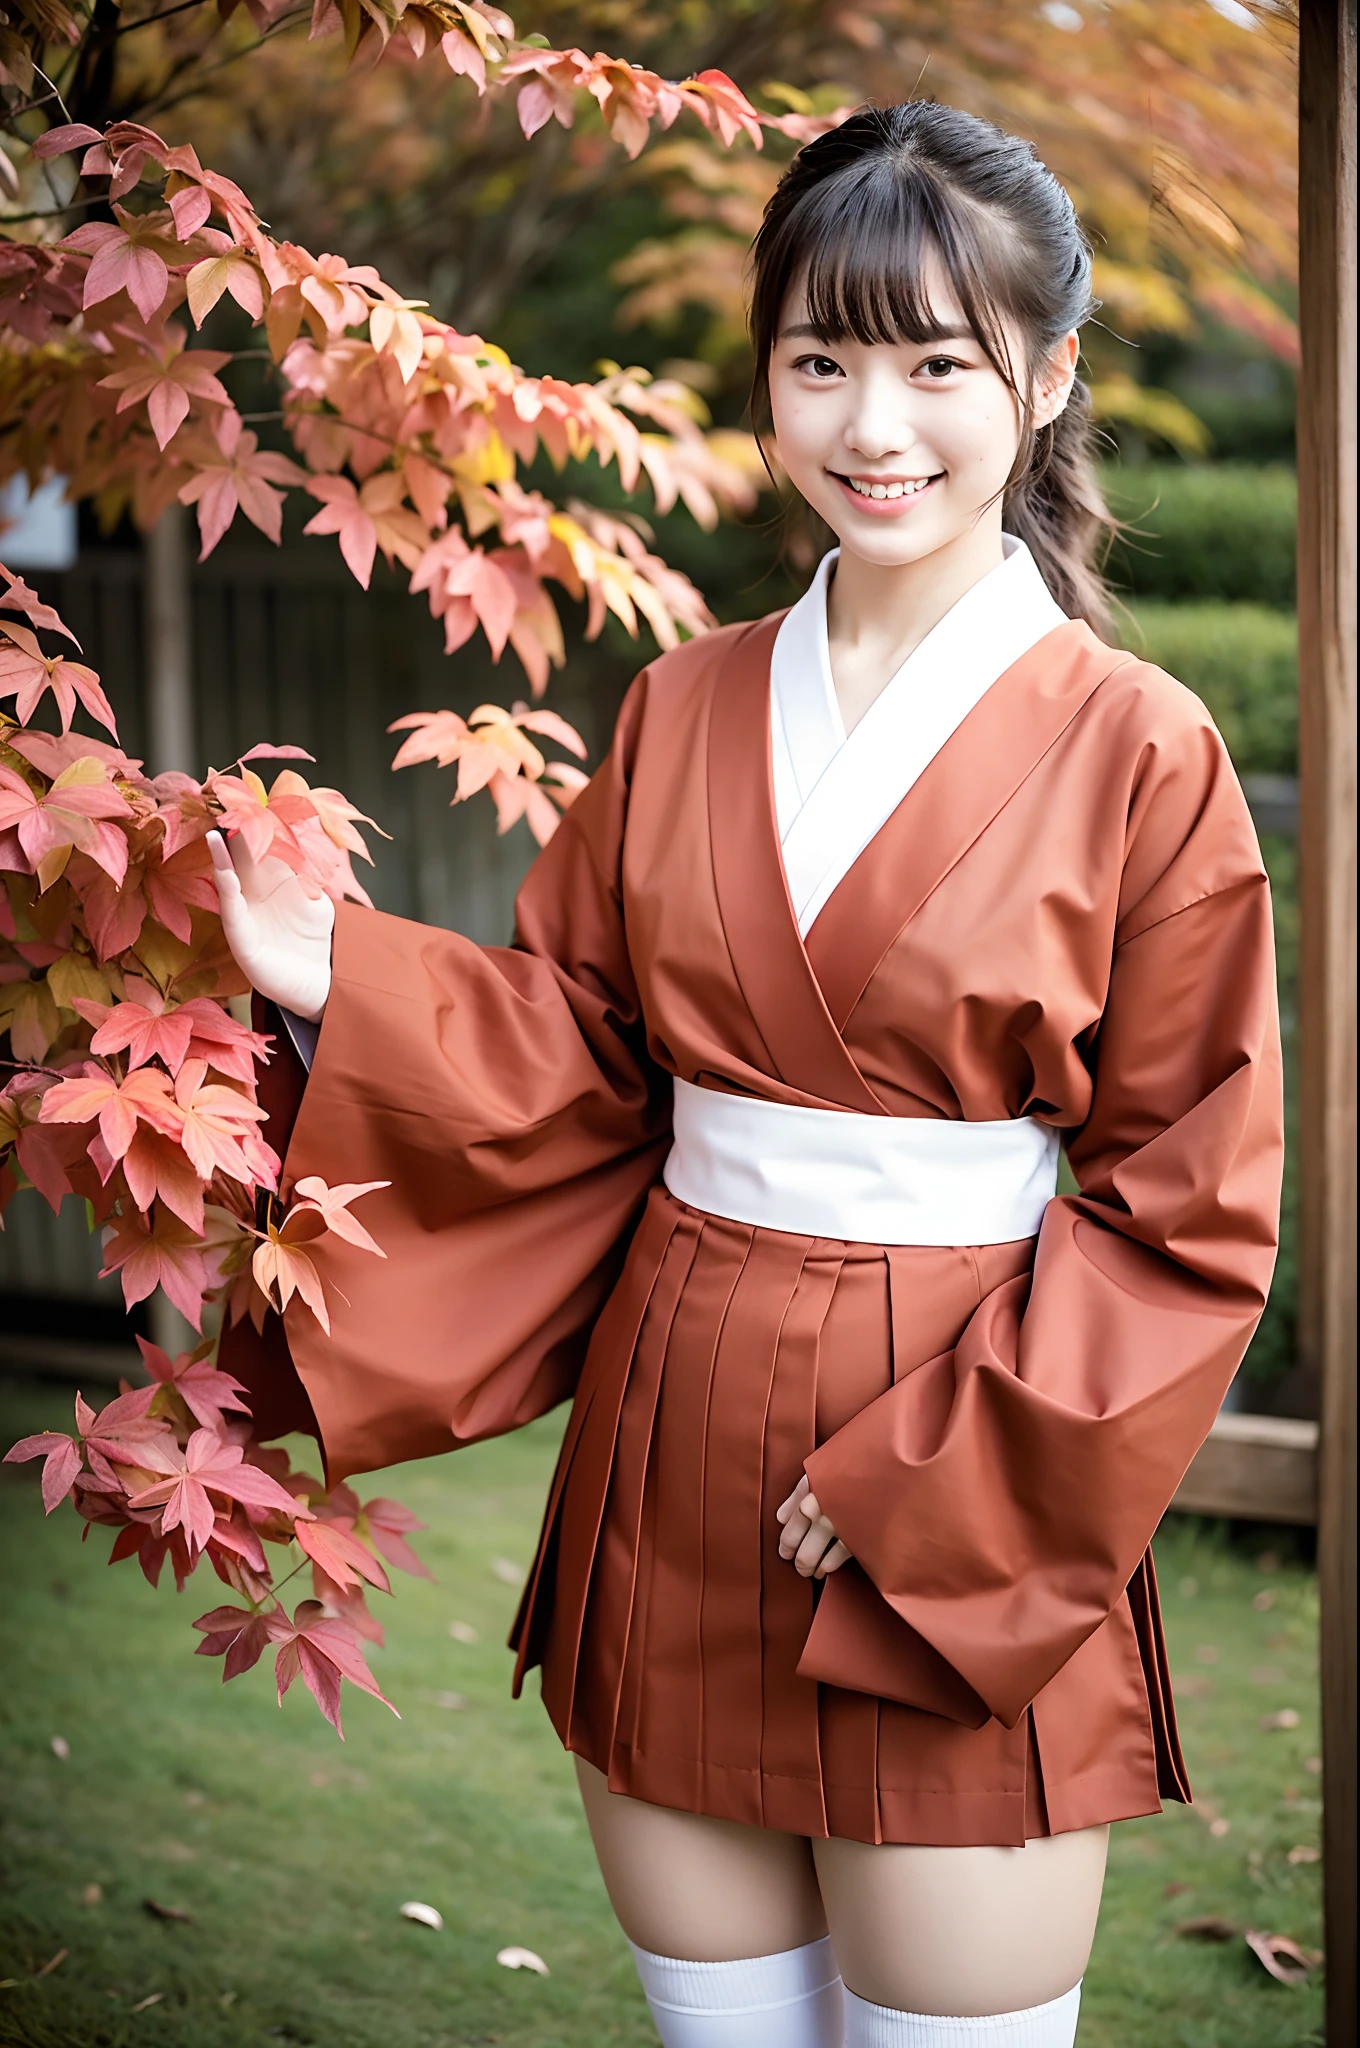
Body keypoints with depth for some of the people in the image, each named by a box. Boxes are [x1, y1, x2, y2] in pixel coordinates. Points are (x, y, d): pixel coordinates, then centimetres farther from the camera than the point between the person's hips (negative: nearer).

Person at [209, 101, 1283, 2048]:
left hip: (959, 1540, -4)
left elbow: (1188, 1209, -6)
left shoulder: (1138, 754, -7)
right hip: (673, 1452, 4)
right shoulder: (684, 713, 6)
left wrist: (924, 1478, -12)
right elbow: (573, 1050, 11)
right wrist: (349, 986, -6)